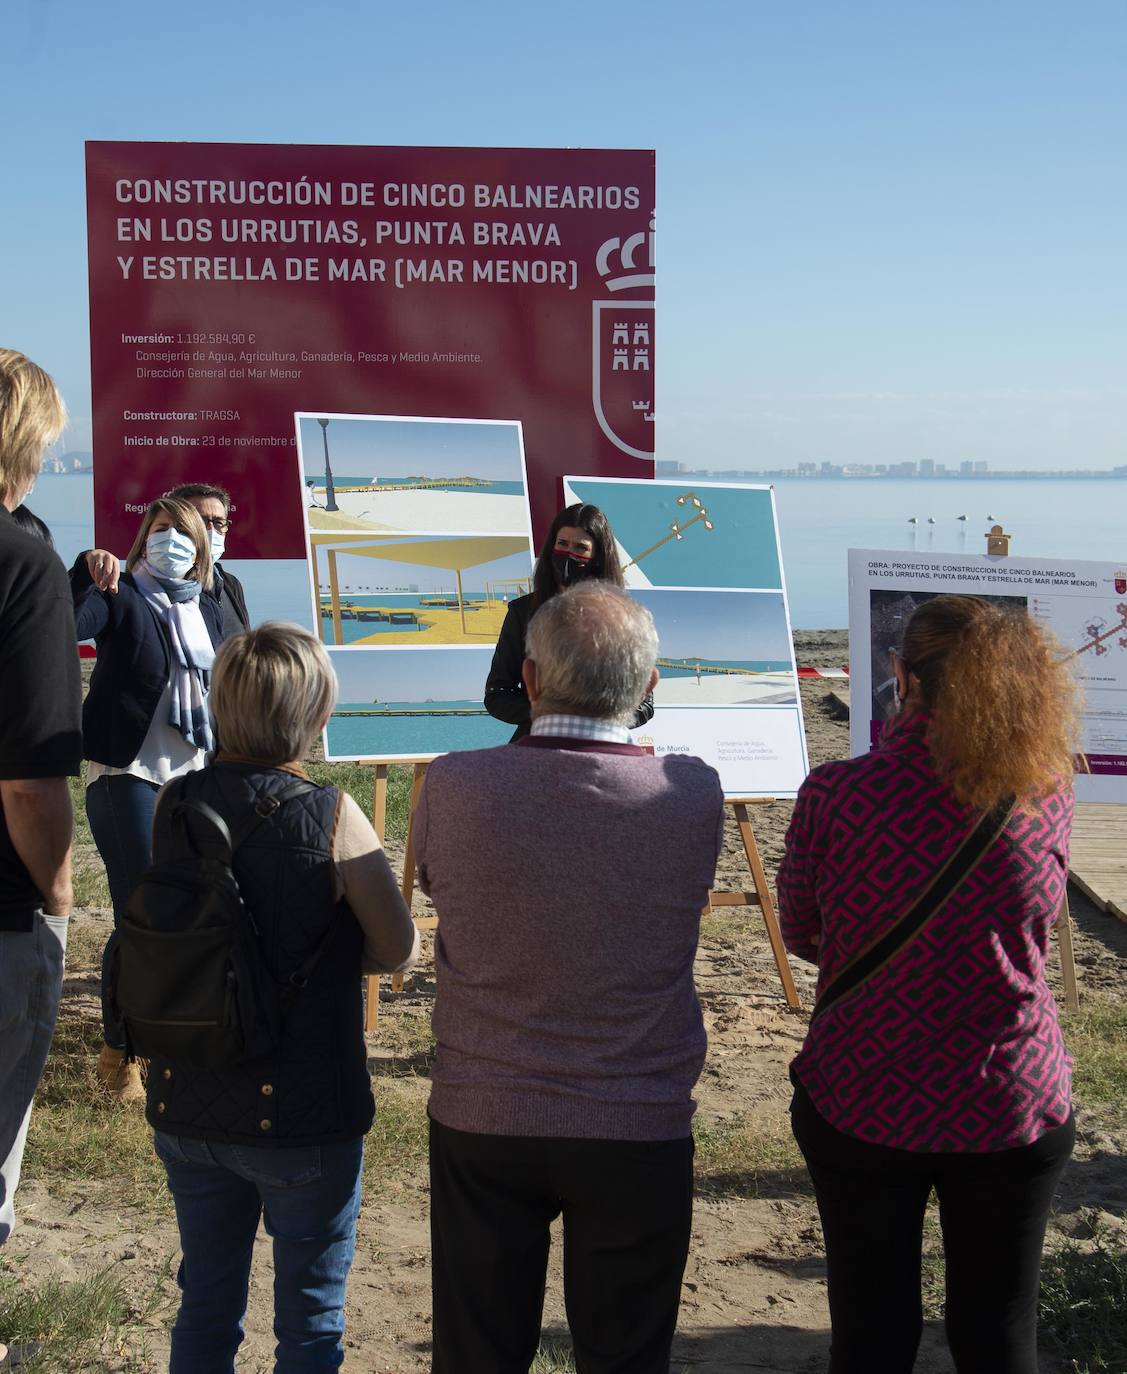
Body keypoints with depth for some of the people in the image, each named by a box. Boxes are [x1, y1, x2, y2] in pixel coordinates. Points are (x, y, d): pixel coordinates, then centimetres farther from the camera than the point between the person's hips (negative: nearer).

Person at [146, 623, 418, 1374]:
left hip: (186, 1107, 4)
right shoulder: (331, 815, -18)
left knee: (206, 1302, 21)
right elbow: (402, 950, -11)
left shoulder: (174, 803, -5)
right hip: (302, 1115, -4)